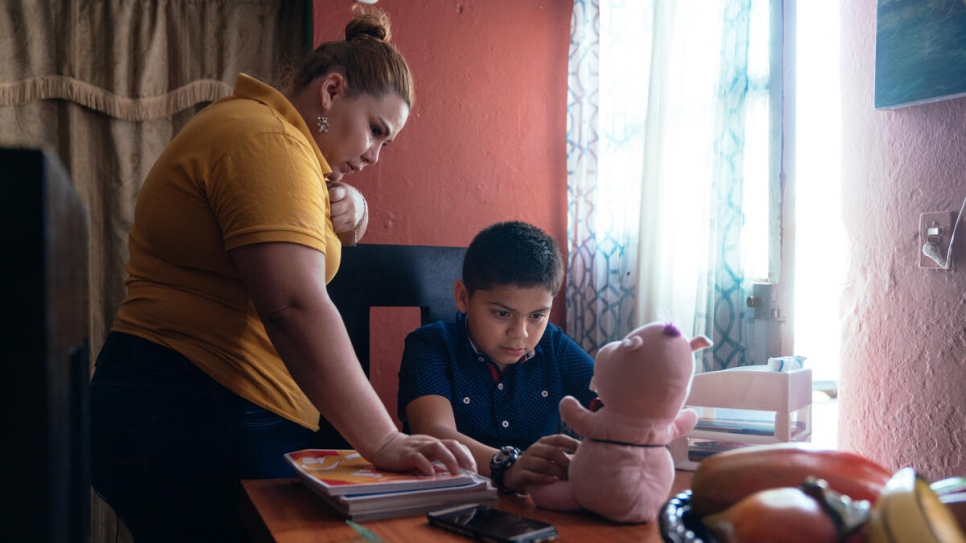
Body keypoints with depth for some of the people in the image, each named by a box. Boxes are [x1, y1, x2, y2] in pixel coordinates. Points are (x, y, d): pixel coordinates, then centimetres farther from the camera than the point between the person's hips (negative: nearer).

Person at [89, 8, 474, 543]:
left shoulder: (249, 126, 16)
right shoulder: (268, 141, -18)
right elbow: (296, 306, -29)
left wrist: (347, 206, 0)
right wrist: (383, 442, -30)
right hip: (190, 418, -11)